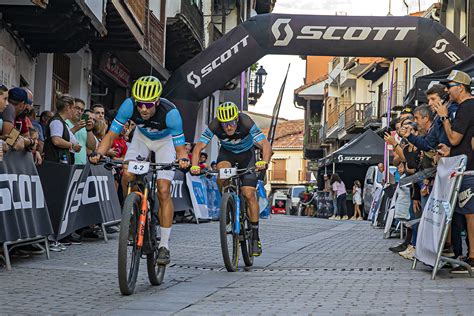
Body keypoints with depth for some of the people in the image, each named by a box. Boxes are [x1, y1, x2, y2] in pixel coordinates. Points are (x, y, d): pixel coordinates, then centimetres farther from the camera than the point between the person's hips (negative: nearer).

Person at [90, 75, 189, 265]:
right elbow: (112, 134, -25)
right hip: (142, 137, 3)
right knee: (127, 176, -23)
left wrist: (183, 159, -53)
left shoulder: (170, 113, -37)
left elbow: (180, 147, -31)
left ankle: (164, 245, -6)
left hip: (165, 141, -3)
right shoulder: (129, 106, -32)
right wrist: (99, 153, -43)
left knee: (163, 191, -13)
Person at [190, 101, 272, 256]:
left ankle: (255, 237, -2)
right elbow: (198, 147, -29)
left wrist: (264, 162, -58)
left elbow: (266, 145, -39)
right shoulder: (214, 126, -30)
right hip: (227, 152, 1)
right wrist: (194, 166, -47)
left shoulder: (246, 123, -34)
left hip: (247, 153, -1)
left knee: (249, 194, -12)